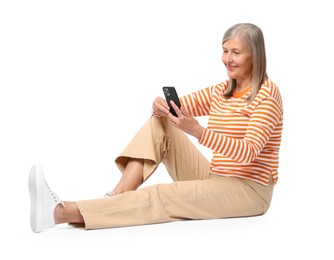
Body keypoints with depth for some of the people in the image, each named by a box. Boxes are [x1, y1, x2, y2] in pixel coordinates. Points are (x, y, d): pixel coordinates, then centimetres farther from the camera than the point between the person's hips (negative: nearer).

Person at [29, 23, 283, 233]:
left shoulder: (267, 93, -11)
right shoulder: (220, 91, 13)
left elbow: (248, 153, -24)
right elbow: (175, 108, 8)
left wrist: (197, 131, -38)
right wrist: (161, 106, -18)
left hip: (249, 190, -7)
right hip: (213, 178, 7)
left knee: (164, 195, -29)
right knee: (159, 122, -7)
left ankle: (64, 212, -38)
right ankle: (117, 196, -23)